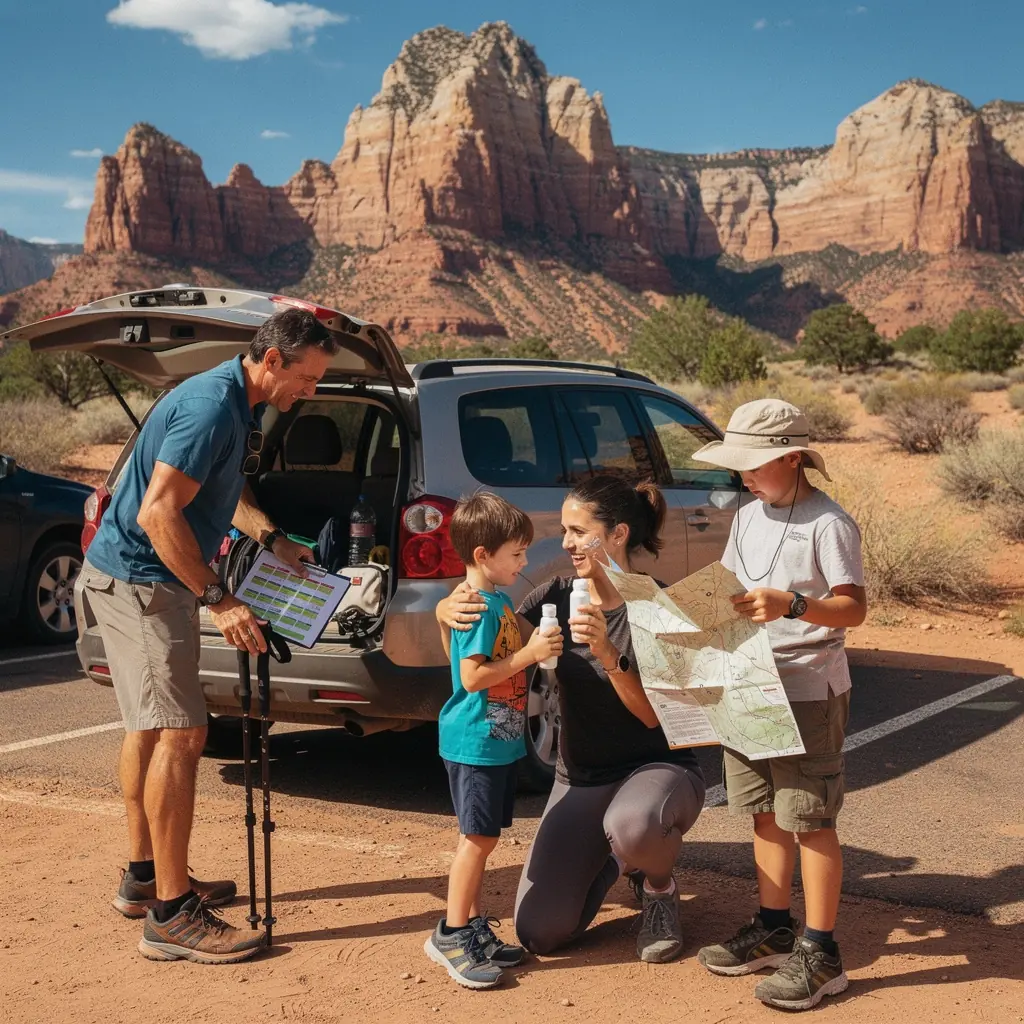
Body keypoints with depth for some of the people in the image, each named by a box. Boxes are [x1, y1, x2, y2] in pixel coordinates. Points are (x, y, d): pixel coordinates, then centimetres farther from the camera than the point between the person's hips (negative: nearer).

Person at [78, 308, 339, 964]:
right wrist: (217, 600, -27)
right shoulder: (211, 406, -23)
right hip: (138, 578, -11)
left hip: (147, 577, 11)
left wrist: (274, 540, 12)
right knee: (180, 733, -13)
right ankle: (171, 915, -10)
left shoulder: (240, 407, 9)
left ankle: (145, 877, 30)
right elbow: (157, 514, -28)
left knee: (151, 727, 17)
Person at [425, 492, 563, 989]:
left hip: (498, 740, 10)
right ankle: (451, 935, 4)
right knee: (478, 837, -4)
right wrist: (529, 654, -22)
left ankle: (475, 929, 22)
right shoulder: (476, 606, -18)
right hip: (475, 741, -10)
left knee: (481, 837, 14)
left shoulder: (499, 600, 11)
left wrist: (536, 646, 9)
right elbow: (473, 676, -22)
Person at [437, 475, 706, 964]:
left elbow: (654, 714, -20)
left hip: (657, 768, -4)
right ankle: (613, 856, 23)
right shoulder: (559, 596, -1)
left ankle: (660, 890, -5)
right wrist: (451, 612, -30)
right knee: (539, 933, -6)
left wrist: (607, 654, -35)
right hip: (578, 781, 5)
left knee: (630, 824, -42)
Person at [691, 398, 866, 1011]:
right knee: (767, 813, 14)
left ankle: (821, 954, 6)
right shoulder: (748, 518, 11)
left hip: (809, 690, -7)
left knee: (810, 820, -2)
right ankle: (774, 930, 26)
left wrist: (791, 605, -32)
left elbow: (855, 609, -18)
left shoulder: (828, 524, -12)